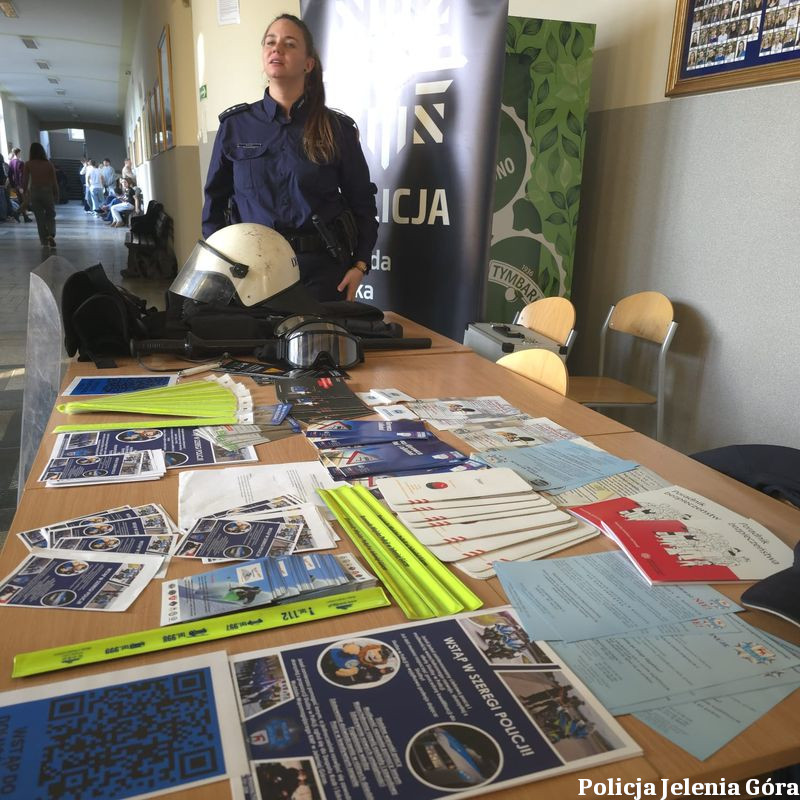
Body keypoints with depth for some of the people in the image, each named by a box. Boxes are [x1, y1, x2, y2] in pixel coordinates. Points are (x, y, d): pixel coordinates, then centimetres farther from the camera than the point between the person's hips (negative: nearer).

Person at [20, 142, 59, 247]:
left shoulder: (28, 164, -2)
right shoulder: (48, 164, -1)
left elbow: (25, 181, -2)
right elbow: (54, 181, -1)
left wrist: (26, 193, 9)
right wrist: (56, 195, 8)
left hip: (34, 192, 0)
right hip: (47, 191, 0)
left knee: (40, 218, 8)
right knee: (50, 216, 13)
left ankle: (44, 241, 9)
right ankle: (51, 235, -12)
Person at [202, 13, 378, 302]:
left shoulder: (337, 128, 1)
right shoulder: (235, 125, 4)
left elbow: (362, 202, 5)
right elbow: (215, 200, 8)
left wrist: (359, 265, -5)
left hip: (322, 266, -1)